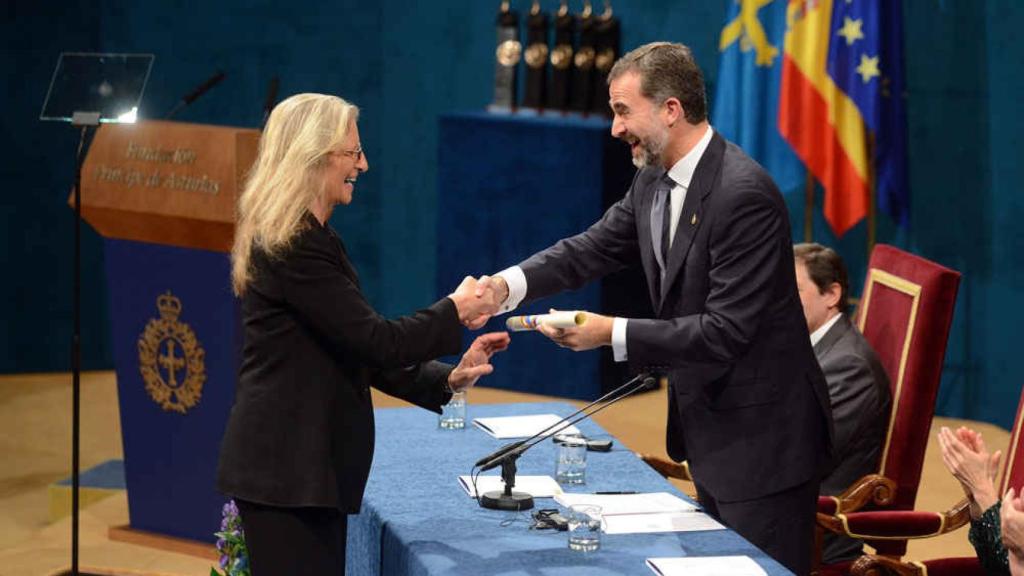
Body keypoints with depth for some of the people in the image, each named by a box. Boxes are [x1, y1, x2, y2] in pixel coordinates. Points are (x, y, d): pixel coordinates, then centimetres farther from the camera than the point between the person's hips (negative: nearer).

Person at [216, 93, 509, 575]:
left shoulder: (309, 240, 16)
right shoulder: (293, 247, -16)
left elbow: (359, 352, 15)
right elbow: (376, 340, -18)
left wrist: (446, 380, 6)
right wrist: (454, 311, -3)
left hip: (308, 462, 10)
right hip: (285, 468, -10)